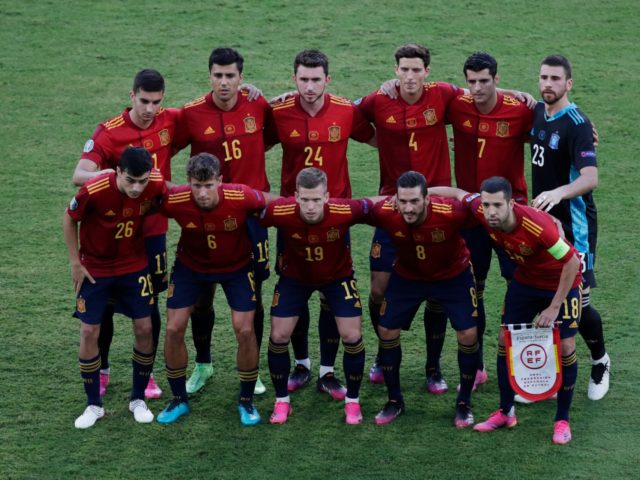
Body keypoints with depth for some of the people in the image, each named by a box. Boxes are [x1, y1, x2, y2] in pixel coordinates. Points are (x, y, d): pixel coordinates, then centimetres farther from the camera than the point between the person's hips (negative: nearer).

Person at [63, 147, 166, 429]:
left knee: (144, 329, 0)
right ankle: (93, 405, 14)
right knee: (89, 332, -2)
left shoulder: (157, 185, -22)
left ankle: (138, 399, 18)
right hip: (94, 269, -2)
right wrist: (75, 262, -8)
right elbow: (69, 218, -10)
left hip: (135, 267, 2)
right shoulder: (94, 190, -29)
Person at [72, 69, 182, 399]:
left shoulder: (170, 122, -3)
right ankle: (101, 371, 26)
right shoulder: (109, 132, -14)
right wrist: (102, 175, -46)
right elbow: (78, 175, -24)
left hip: (152, 231, 2)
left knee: (150, 304, 5)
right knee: (106, 304, 7)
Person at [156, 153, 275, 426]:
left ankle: (246, 401, 14)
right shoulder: (174, 201, -31)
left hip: (236, 266, -1)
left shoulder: (242, 197, -34)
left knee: (245, 330, -8)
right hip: (190, 265, 1)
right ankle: (179, 400, 18)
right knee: (174, 329, -3)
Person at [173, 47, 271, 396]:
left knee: (252, 295, 5)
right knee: (201, 295, 7)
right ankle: (202, 365, 28)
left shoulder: (257, 106, -4)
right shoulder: (192, 114, -9)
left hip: (250, 213, 1)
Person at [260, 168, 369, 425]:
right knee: (279, 336, -3)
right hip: (294, 276, 1)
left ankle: (352, 400, 16)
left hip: (338, 276, 0)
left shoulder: (345, 211, -35)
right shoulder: (280, 212, -35)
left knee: (352, 336, -7)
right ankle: (282, 401, 19)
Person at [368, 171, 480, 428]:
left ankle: (464, 403, 15)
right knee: (386, 331, 0)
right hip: (407, 276, 2)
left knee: (468, 334, -7)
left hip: (453, 276, -2)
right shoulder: (384, 212, -32)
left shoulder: (451, 212, -38)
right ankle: (394, 400, 21)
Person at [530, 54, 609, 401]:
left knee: (578, 303, -3)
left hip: (573, 227, -7)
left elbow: (590, 178, -30)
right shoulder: (537, 113, 4)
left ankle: (600, 362, 23)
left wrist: (558, 192, -47)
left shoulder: (576, 124, -18)